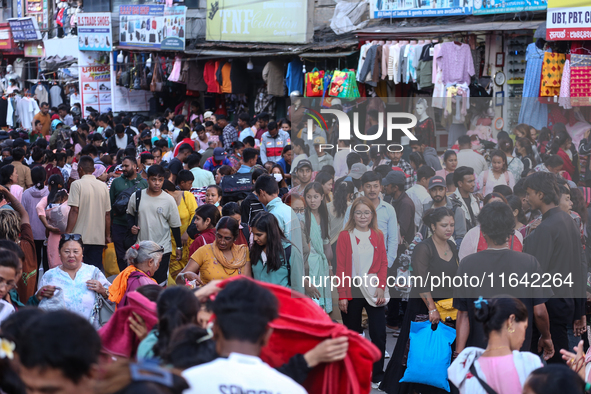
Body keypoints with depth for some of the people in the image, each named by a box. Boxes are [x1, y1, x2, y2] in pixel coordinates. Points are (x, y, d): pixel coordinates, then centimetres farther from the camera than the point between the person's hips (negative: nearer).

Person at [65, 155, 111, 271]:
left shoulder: (77, 184, -5)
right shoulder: (103, 186, 8)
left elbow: (74, 210, -12)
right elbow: (107, 213, 10)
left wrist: (68, 233, -9)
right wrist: (107, 235, 17)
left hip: (80, 237, -4)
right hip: (98, 238, 4)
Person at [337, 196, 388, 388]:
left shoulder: (378, 236, 6)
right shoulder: (345, 236, -1)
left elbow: (383, 263, 6)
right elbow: (340, 267, -2)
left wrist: (381, 287, -8)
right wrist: (342, 295, -8)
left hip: (373, 291, 1)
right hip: (352, 291, -1)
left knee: (379, 334, -2)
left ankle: (378, 377, 8)